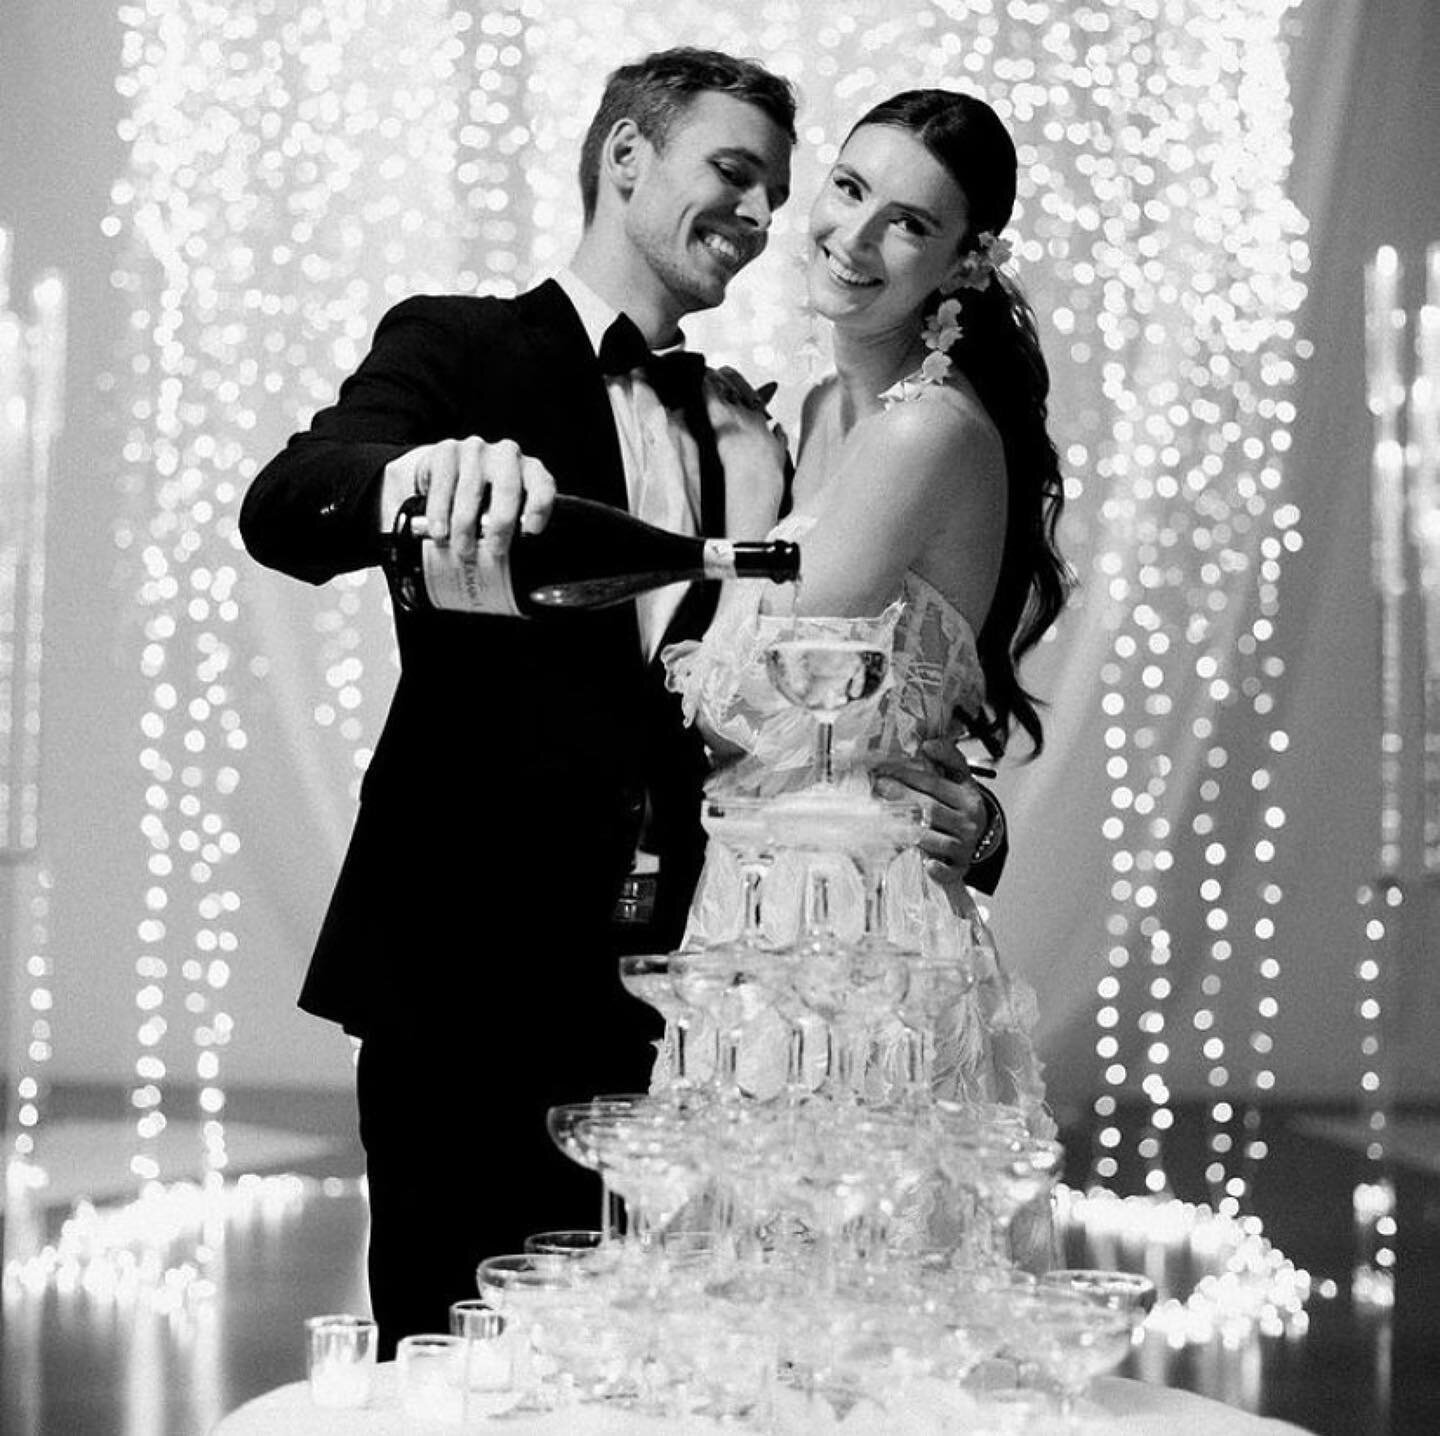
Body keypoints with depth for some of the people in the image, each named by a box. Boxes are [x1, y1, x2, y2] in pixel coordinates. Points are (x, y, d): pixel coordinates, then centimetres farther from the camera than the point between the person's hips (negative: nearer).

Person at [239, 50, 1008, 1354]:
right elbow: (280, 511, -17)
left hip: (668, 995, 5)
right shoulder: (460, 349, 2)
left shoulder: (741, 428, 18)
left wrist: (925, 805, -4)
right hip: (473, 988, -4)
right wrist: (415, 470, -40)